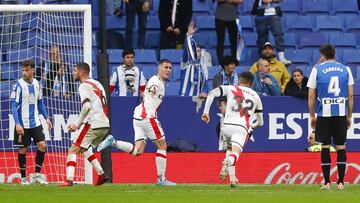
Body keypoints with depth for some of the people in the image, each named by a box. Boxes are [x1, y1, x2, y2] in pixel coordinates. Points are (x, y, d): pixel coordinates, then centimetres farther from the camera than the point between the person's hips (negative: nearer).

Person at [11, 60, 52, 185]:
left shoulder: (37, 84, 5)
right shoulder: (18, 85, -11)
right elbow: (14, 105, -13)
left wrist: (46, 118, 13)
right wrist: (17, 124, -20)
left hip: (35, 123, 5)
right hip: (22, 124, -5)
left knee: (42, 145, -5)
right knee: (23, 150, 1)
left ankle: (37, 175, 6)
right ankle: (23, 178, 12)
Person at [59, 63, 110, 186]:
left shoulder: (84, 86, -7)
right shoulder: (97, 84, 20)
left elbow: (87, 106, -21)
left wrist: (77, 124, -15)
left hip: (93, 124, -9)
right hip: (105, 124, 9)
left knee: (73, 151, -6)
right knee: (84, 148, 26)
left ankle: (69, 180, -19)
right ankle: (101, 174, 19)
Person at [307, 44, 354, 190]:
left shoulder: (317, 70, 2)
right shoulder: (346, 70, 8)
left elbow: (311, 96, 1)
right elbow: (351, 95, 7)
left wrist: (312, 116, 9)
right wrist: (349, 116, 13)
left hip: (324, 114, -2)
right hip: (341, 114, 2)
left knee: (325, 147, 1)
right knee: (341, 147, 5)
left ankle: (327, 182, 0)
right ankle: (341, 182, 3)